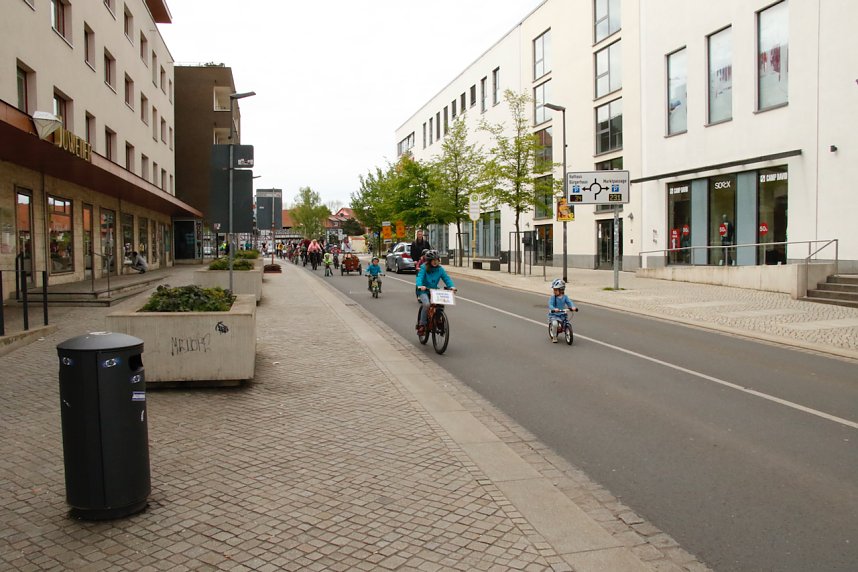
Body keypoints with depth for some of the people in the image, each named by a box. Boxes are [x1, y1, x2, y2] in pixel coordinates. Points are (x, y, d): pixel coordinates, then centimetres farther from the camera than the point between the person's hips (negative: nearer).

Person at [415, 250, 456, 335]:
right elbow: (420, 277, -20)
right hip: (424, 291, -4)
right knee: (427, 304, -29)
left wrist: (452, 286, -23)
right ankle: (422, 325, -14)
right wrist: (420, 286, -41)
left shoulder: (440, 269, 4)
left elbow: (447, 278, -3)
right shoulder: (424, 268, -7)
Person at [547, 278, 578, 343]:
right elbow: (550, 305, -20)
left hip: (562, 314, 3)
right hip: (553, 315, -3)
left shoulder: (565, 297, 2)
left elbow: (569, 302, -8)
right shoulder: (552, 297, -9)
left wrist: (573, 307, -29)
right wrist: (554, 309, -41)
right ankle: (554, 337, -7)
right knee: (554, 323, -28)